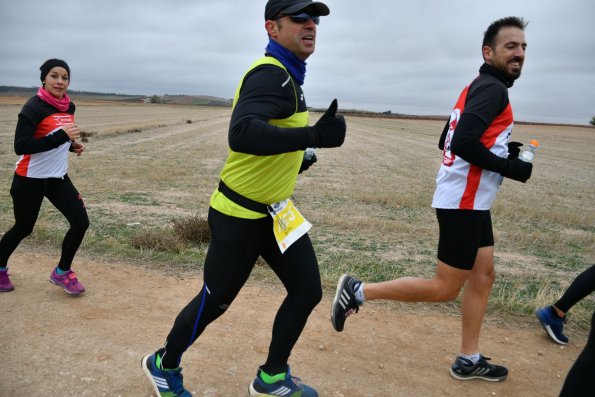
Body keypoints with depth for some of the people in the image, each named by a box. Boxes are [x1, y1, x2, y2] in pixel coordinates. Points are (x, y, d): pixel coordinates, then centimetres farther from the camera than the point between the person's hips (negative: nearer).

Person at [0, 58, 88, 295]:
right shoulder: (34, 107, -17)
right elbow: (21, 146, -27)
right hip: (30, 179, -6)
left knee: (81, 222, -5)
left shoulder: (69, 107, 4)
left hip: (58, 177, 6)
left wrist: (72, 145, 2)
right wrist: (62, 136, -31)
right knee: (23, 229, 10)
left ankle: (61, 272, 15)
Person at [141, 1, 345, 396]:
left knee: (307, 291, 8)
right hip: (240, 215, -9)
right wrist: (313, 136, -48)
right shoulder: (271, 74, -22)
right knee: (214, 302, 7)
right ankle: (164, 365, 36)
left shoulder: (286, 75, 10)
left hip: (276, 211, 9)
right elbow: (242, 134, -40)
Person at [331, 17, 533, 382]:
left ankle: (469, 360, 23)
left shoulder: (476, 88, 16)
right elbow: (464, 144, -26)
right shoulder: (492, 88, -14)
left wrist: (500, 149, 12)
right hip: (464, 203, -10)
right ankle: (359, 291, 3)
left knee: (483, 277, 14)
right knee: (445, 289, -2)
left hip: (471, 202, 10)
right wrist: (511, 168, -14)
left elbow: (449, 142, 19)